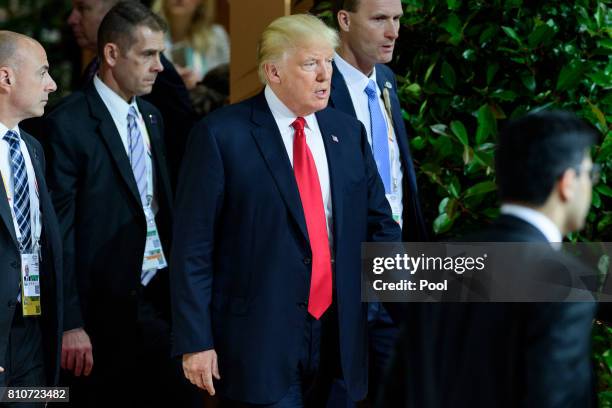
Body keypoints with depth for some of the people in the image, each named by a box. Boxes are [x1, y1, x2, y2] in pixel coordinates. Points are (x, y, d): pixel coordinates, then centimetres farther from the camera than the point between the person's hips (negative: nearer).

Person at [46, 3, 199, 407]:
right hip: (112, 300, -7)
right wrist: (72, 323, -15)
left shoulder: (151, 117, 13)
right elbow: (62, 230, -12)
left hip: (162, 287, 7)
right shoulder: (69, 125, -11)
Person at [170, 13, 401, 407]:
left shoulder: (348, 132, 10)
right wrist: (195, 343, -10)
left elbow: (377, 223, 15)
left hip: (339, 335, 5)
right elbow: (193, 248, -7)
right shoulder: (221, 134, -6)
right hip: (261, 341, -5)